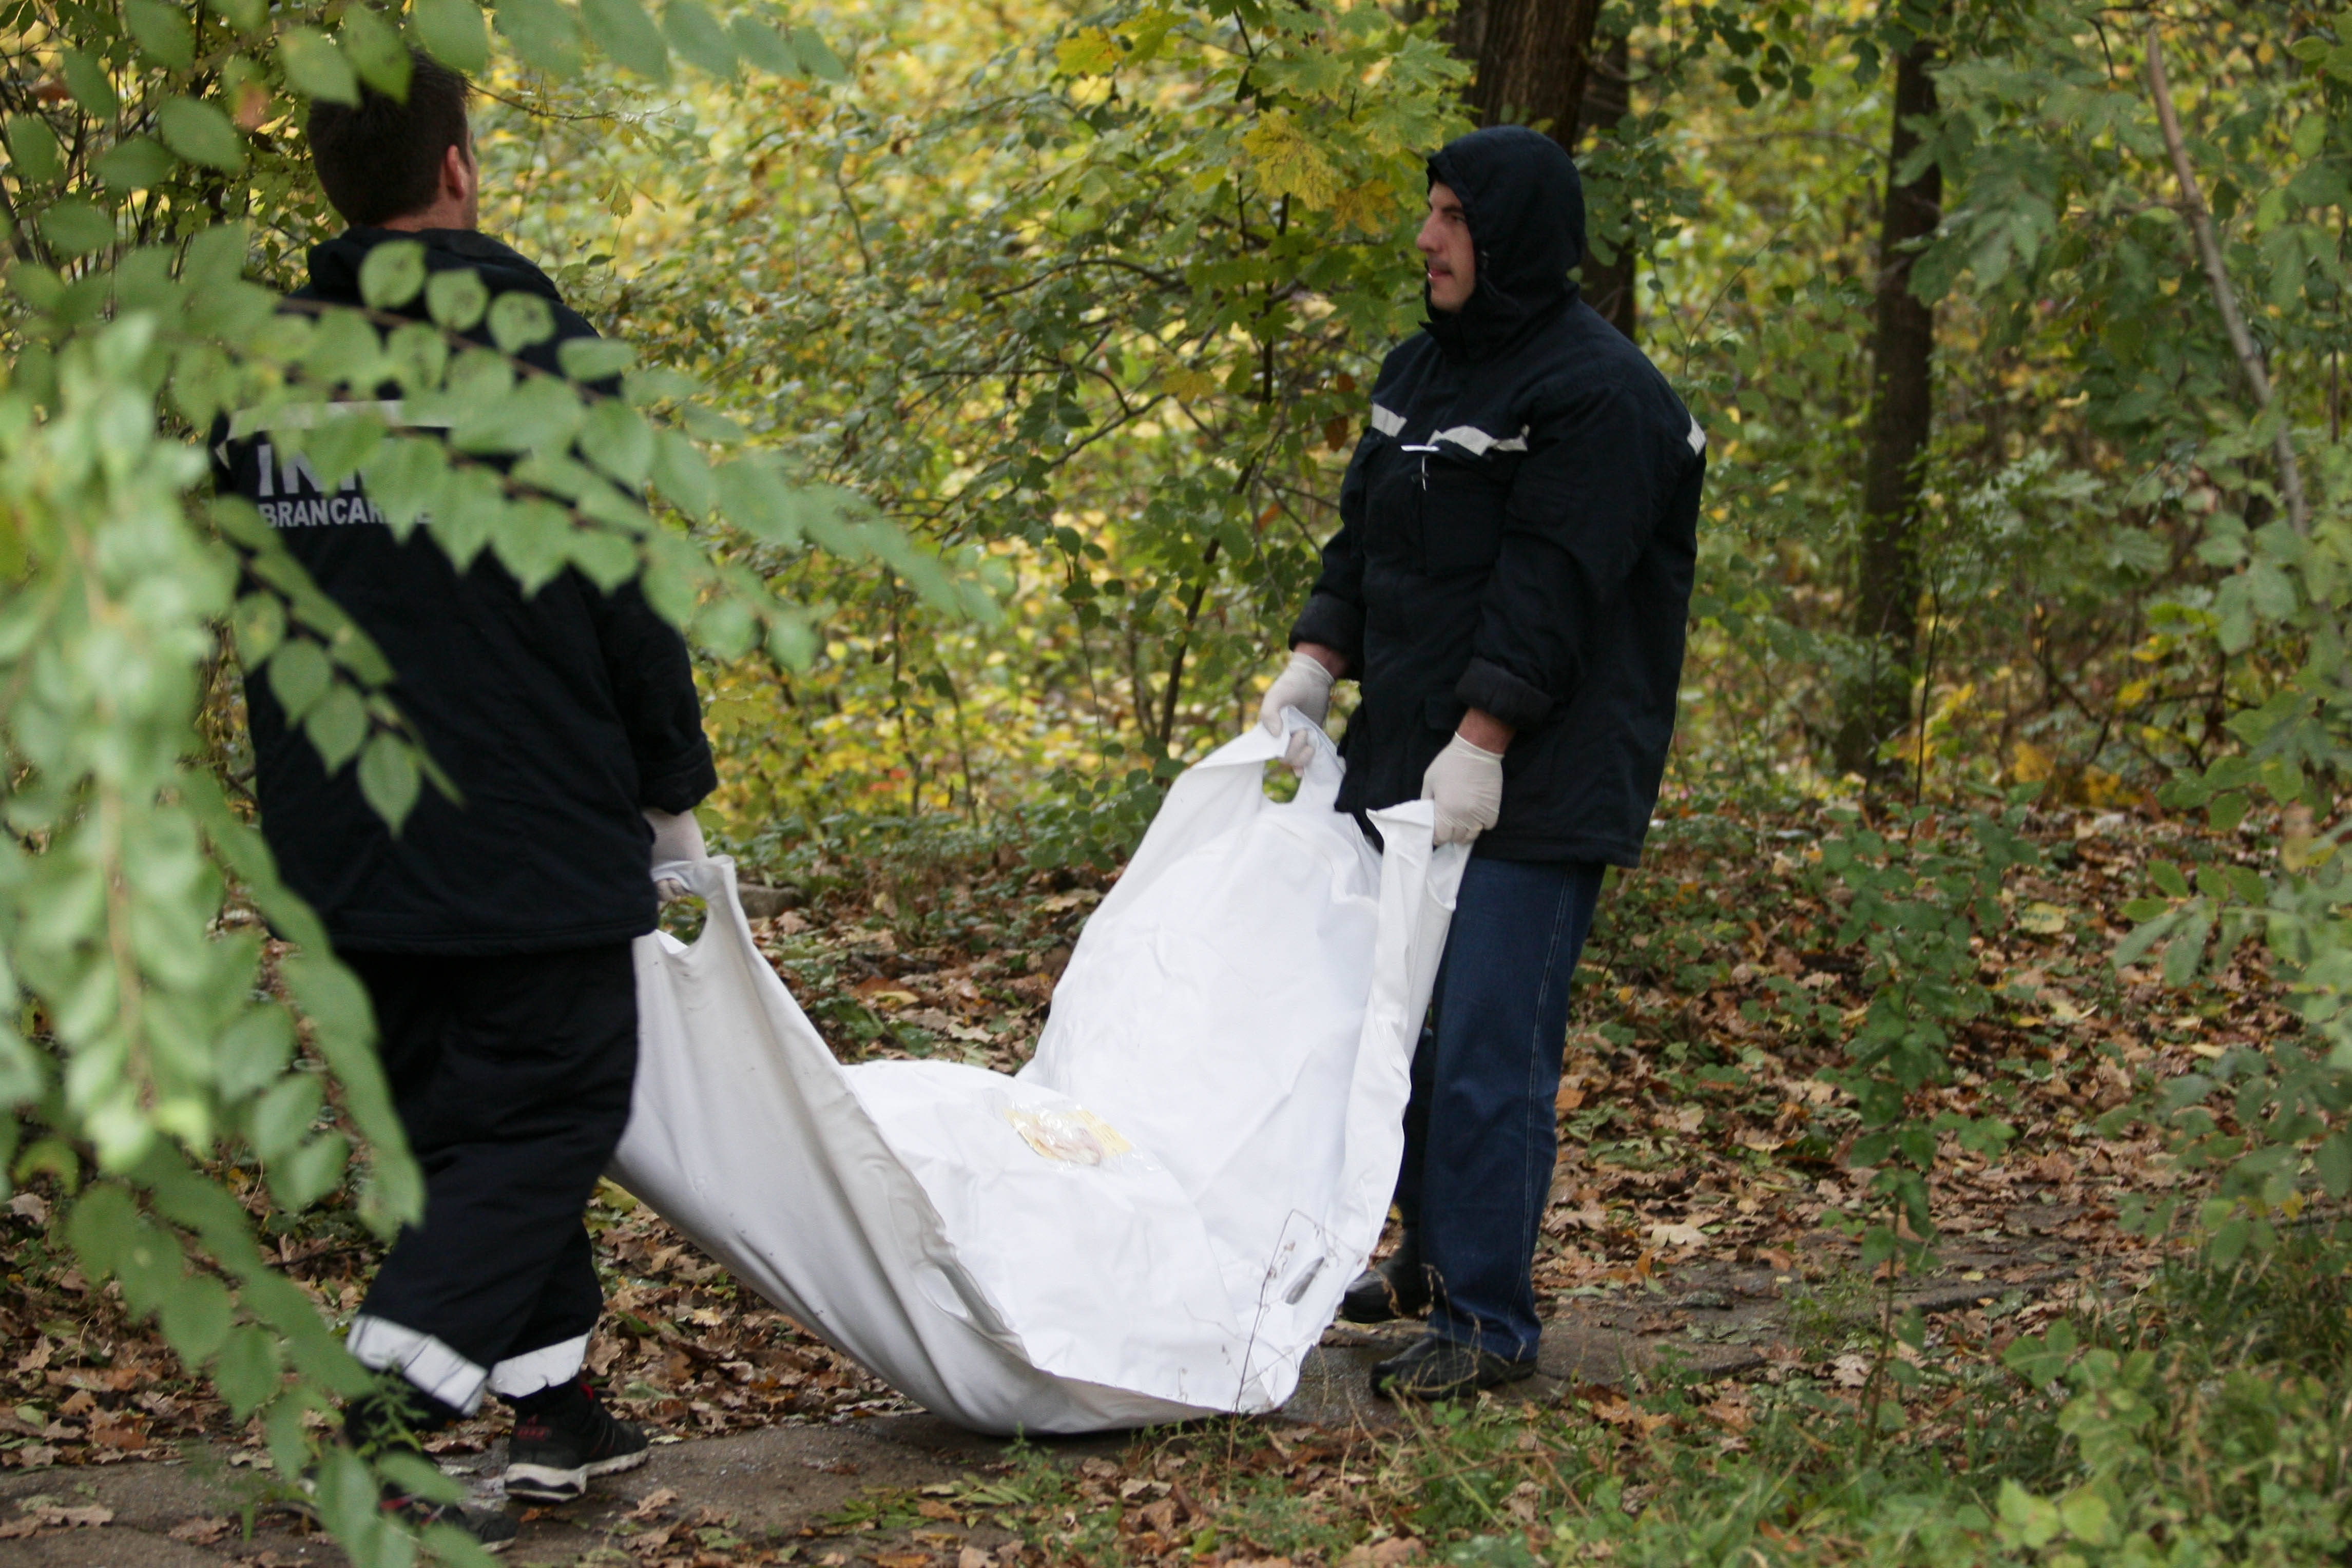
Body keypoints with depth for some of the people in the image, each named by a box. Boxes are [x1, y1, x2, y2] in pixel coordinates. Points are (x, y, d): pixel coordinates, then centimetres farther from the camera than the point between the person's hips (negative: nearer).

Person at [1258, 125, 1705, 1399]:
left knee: (1488, 1045, -8)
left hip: (1532, 786, -9)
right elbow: (1365, 536, 17)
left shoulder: (1597, 395, -13)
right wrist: (1313, 663, 4)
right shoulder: (1422, 370, 14)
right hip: (1400, 765, 9)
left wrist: (1481, 745, -21)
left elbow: (1549, 591, -18)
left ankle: (1487, 1318, 0)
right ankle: (1437, 1256, 31)